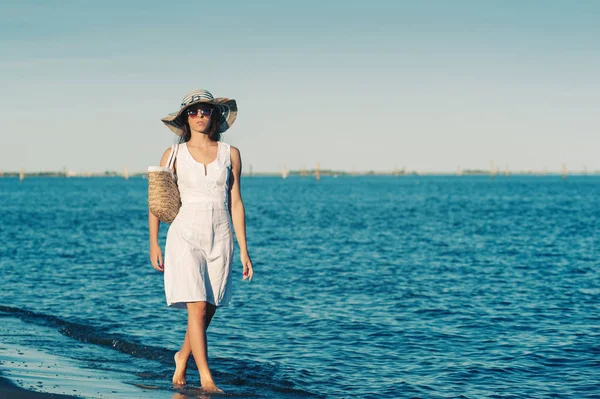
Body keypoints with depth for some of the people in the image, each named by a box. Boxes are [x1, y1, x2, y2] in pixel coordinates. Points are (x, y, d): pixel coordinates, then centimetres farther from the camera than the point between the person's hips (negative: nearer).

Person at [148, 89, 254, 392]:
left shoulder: (230, 154, 5)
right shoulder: (174, 155, 2)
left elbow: (235, 203, 6)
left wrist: (244, 250, 3)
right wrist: (154, 244, 1)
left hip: (219, 240, 2)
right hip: (185, 238, -2)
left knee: (208, 311, 9)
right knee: (197, 309, -13)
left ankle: (183, 357, 36)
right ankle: (206, 379, -9)